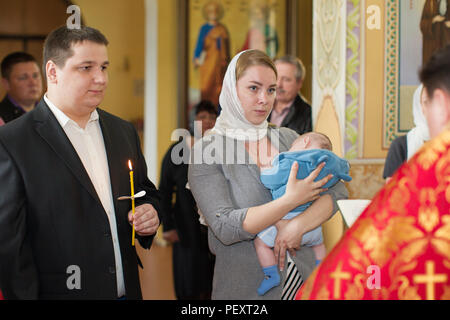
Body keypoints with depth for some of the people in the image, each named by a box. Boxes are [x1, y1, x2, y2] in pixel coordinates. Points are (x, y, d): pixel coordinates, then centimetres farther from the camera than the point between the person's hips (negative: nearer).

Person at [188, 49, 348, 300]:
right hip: (245, 287, -4)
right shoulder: (207, 151, -8)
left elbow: (338, 191, 0)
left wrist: (298, 225, -16)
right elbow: (225, 227, -18)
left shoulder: (288, 139, 6)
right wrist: (292, 200, -21)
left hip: (302, 279, 4)